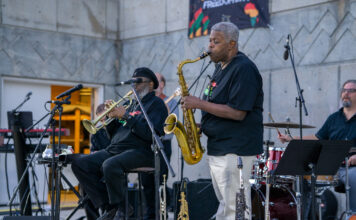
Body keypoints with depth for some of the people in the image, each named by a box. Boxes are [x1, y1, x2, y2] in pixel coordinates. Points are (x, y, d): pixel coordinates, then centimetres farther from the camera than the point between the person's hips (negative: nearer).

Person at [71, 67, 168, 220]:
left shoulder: (156, 103, 2)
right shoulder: (131, 104, 26)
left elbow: (150, 134, -16)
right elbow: (114, 134, 23)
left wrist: (126, 116, -14)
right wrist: (112, 117, 4)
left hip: (140, 151, -8)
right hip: (115, 149, 9)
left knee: (110, 165, -37)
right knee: (79, 165, -7)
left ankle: (121, 208, -13)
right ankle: (109, 207, -8)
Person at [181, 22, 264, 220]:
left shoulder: (244, 69, -15)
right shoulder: (221, 67, 15)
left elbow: (237, 113, -23)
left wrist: (199, 104, -18)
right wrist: (200, 125, 7)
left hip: (235, 150, -10)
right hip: (217, 148, 10)